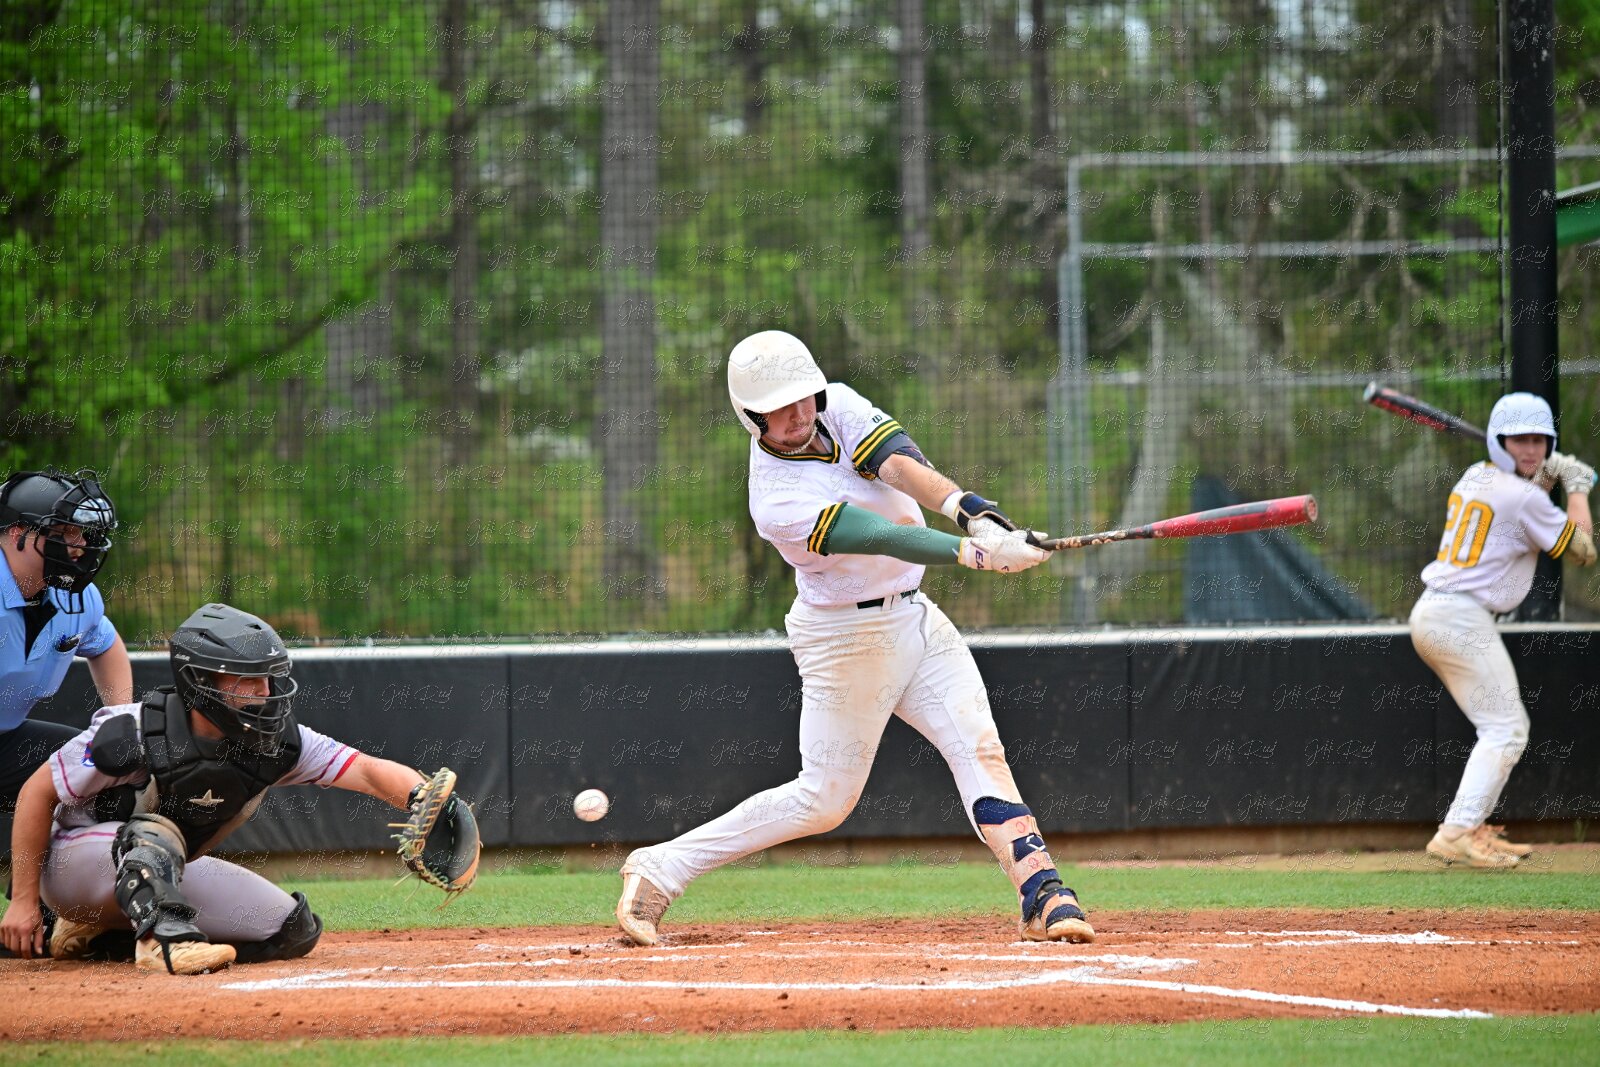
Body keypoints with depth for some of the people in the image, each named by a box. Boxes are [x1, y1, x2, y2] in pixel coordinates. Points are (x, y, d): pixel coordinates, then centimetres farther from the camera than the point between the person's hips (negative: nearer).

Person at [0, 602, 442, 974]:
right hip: (71, 860, -7)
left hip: (166, 874, 7)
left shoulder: (276, 742, -16)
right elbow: (37, 793, -19)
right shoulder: (133, 734, -28)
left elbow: (369, 771, -25)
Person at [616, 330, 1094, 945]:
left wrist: (972, 512, -39)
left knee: (979, 750, -9)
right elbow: (892, 540, -33)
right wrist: (983, 553, -44)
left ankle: (1041, 894, -16)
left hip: (913, 616, 7)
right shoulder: (779, 502, -24)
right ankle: (660, 870, 9)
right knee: (824, 799, 0)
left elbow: (902, 465, -21)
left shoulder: (839, 407, -4)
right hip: (847, 636, -7)